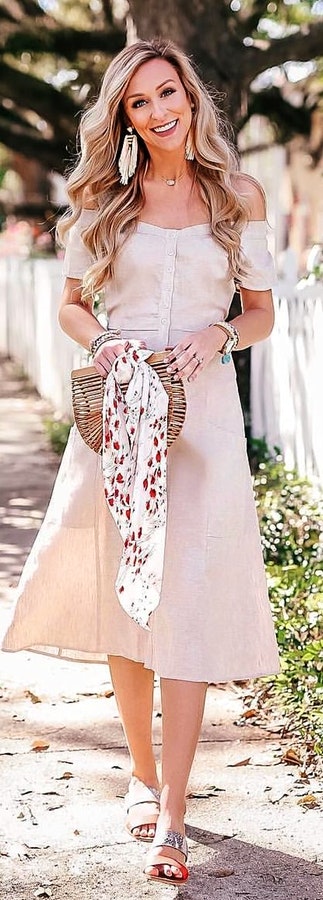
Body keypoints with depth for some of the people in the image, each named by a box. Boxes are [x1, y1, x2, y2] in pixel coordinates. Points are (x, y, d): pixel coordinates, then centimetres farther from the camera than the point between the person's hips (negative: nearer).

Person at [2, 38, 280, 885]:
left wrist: (217, 335, -10)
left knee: (188, 607, -8)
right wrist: (100, 341, -8)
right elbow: (71, 304, 13)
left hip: (203, 414, -1)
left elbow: (261, 313, 11)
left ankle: (172, 814, -8)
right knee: (121, 599, 5)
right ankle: (142, 774, 23)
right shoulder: (105, 201, 8)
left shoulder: (239, 197, 7)